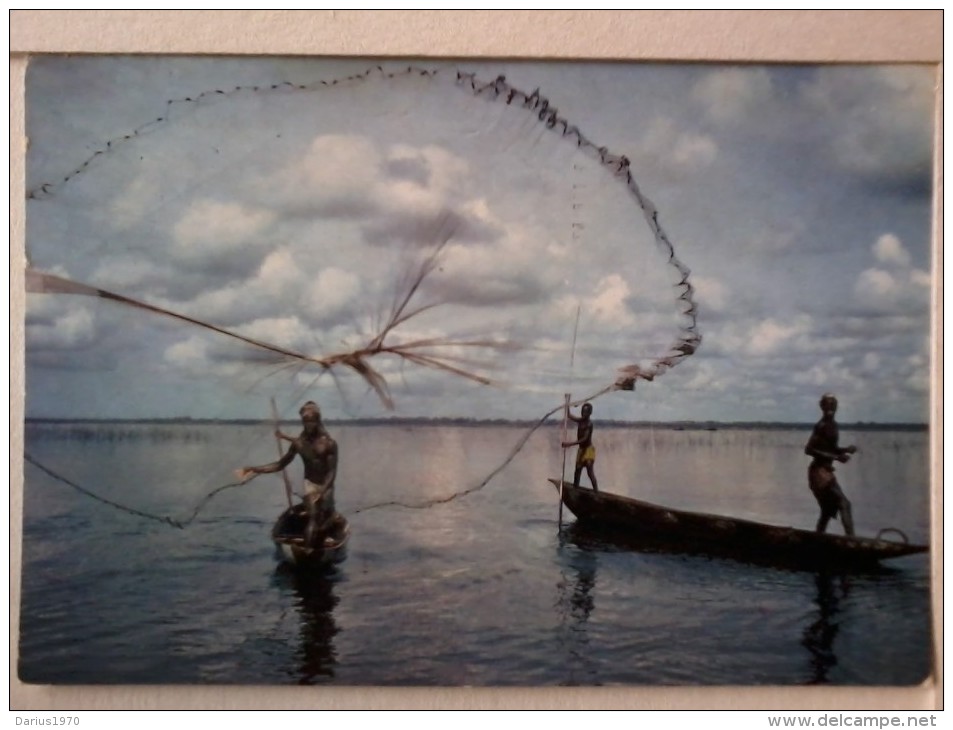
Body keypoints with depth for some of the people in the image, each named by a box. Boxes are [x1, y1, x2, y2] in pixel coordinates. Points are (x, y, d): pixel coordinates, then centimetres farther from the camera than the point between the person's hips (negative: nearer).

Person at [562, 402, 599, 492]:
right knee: (577, 471, 12)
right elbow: (569, 416, 17)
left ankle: (596, 492, -16)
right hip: (581, 449, 8)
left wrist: (570, 444, -30)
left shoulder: (589, 423, -17)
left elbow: (585, 439, -24)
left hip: (588, 449, -8)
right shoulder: (581, 420, 6)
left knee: (590, 473, -14)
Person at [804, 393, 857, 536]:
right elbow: (809, 449, -23)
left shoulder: (833, 425, 11)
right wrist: (835, 457, -25)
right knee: (844, 504, -16)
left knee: (828, 511, 15)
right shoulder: (822, 426, -16)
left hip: (826, 471, 10)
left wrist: (845, 450, 2)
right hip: (819, 472, -10)